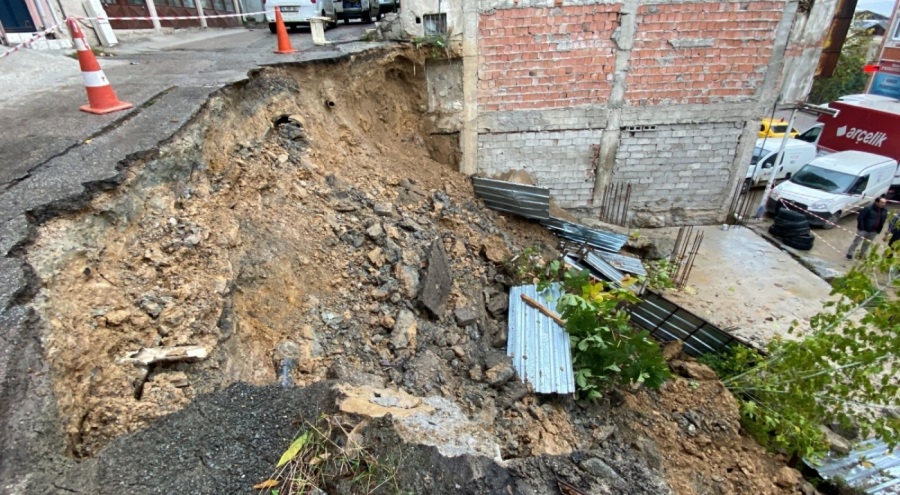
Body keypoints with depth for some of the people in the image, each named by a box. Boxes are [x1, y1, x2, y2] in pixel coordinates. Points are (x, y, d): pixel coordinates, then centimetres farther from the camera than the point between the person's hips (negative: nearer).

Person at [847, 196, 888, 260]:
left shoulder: (884, 211, -1)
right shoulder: (868, 208, -20)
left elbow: (882, 222, 10)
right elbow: (860, 217, -17)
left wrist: (878, 230, 7)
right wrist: (861, 228, -17)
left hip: (873, 231, 6)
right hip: (863, 229, -6)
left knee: (867, 244, 18)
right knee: (856, 242, 4)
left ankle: (861, 255, 33)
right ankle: (849, 254, 16)